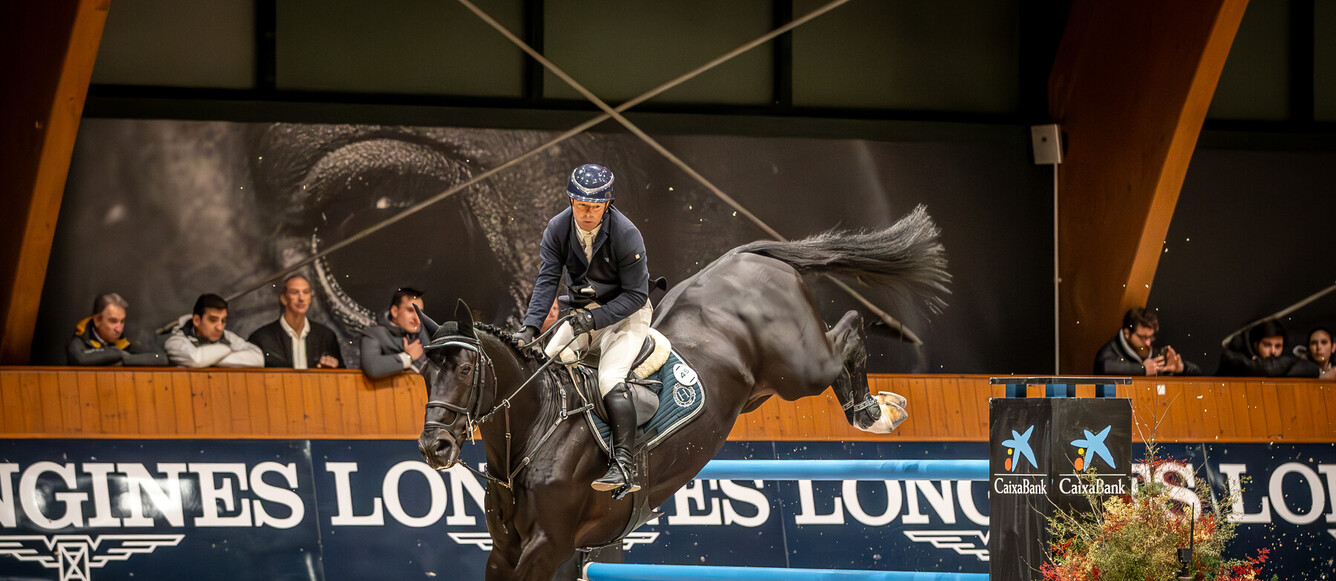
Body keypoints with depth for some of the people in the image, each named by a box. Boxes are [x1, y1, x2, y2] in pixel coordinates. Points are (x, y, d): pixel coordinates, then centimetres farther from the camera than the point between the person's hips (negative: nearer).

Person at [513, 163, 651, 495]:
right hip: (581, 314, 6)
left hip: (625, 314, -6)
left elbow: (636, 294, -18)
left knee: (610, 379, -27)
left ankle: (624, 465, -35)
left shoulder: (626, 235, -21)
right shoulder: (558, 229, -9)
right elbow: (547, 280, -13)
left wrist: (595, 319, -30)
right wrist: (530, 328, -26)